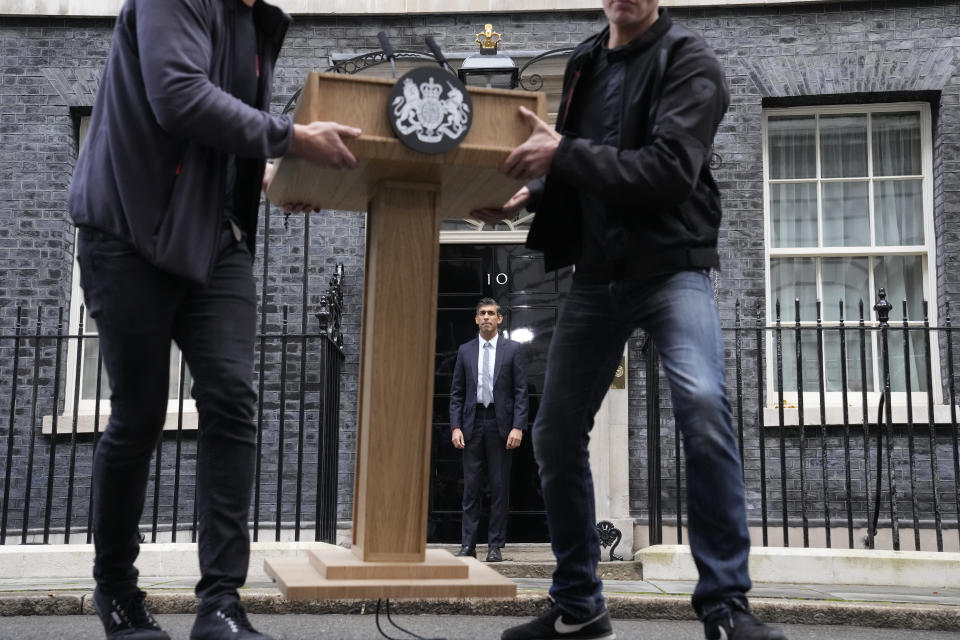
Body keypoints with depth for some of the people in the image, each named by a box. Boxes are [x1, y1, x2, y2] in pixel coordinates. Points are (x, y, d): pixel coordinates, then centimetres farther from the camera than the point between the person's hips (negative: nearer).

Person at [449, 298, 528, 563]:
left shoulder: (512, 349, 4)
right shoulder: (465, 350, 10)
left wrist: (518, 427, -10)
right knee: (471, 486, 3)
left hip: (500, 424, -2)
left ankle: (495, 546, 7)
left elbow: (521, 391, 0)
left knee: (500, 486, 1)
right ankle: (468, 544, 7)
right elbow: (456, 393, 10)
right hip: (472, 423, 2)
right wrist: (455, 426, -2)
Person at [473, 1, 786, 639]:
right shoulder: (584, 61, 12)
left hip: (672, 268, -6)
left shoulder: (689, 60, -6)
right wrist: (531, 194, 1)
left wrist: (563, 153, -23)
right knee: (556, 433, 4)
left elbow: (670, 169, -21)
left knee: (703, 405, -29)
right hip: (596, 276, 6)